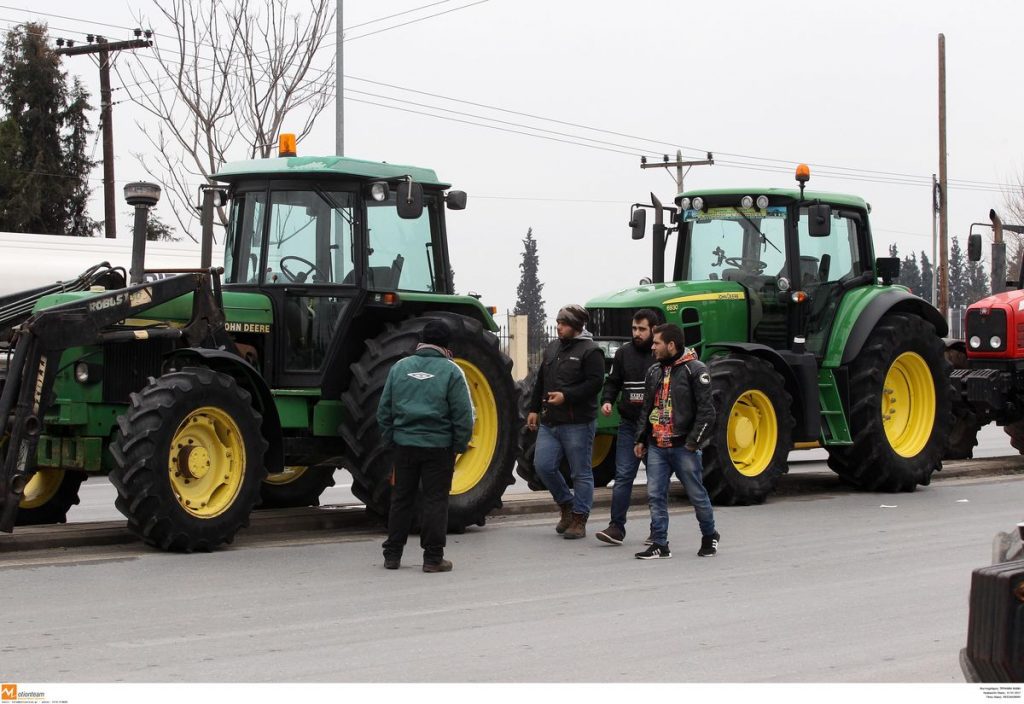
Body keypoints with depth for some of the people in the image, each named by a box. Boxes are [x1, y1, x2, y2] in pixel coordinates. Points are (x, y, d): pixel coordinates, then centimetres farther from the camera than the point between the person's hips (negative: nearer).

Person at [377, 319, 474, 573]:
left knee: (401, 499, 12)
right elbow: (463, 415, -8)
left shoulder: (400, 367, 5)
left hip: (404, 444, 4)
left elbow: (384, 410, 8)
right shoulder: (451, 371, -6)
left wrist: (390, 440, 16)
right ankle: (433, 558, 2)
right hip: (438, 445, -3)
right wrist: (460, 445, 3)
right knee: (436, 500, 2)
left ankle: (392, 555, 16)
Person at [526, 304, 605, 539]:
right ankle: (566, 504, 22)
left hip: (578, 423, -7)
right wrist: (534, 409, 17)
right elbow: (541, 381, 21)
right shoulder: (552, 348, 15)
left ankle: (579, 518, 11)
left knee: (580, 473, 1)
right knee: (543, 466, 0)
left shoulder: (590, 351, -8)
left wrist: (566, 396, -23)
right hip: (549, 422, 7)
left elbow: (594, 383, -16)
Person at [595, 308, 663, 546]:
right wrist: (607, 401, -5)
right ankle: (616, 527, -4)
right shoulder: (624, 353, 7)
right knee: (623, 475, -4)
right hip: (629, 424, 2)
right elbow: (612, 382, 13)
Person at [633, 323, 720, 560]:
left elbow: (706, 411, -11)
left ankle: (709, 536, 24)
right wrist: (641, 440, 14)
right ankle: (659, 544, 4)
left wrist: (693, 442, -13)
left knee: (696, 494, 5)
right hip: (657, 447, 6)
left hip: (683, 448, -6)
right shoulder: (654, 372, 13)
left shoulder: (695, 371, -8)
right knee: (655, 496, 0)